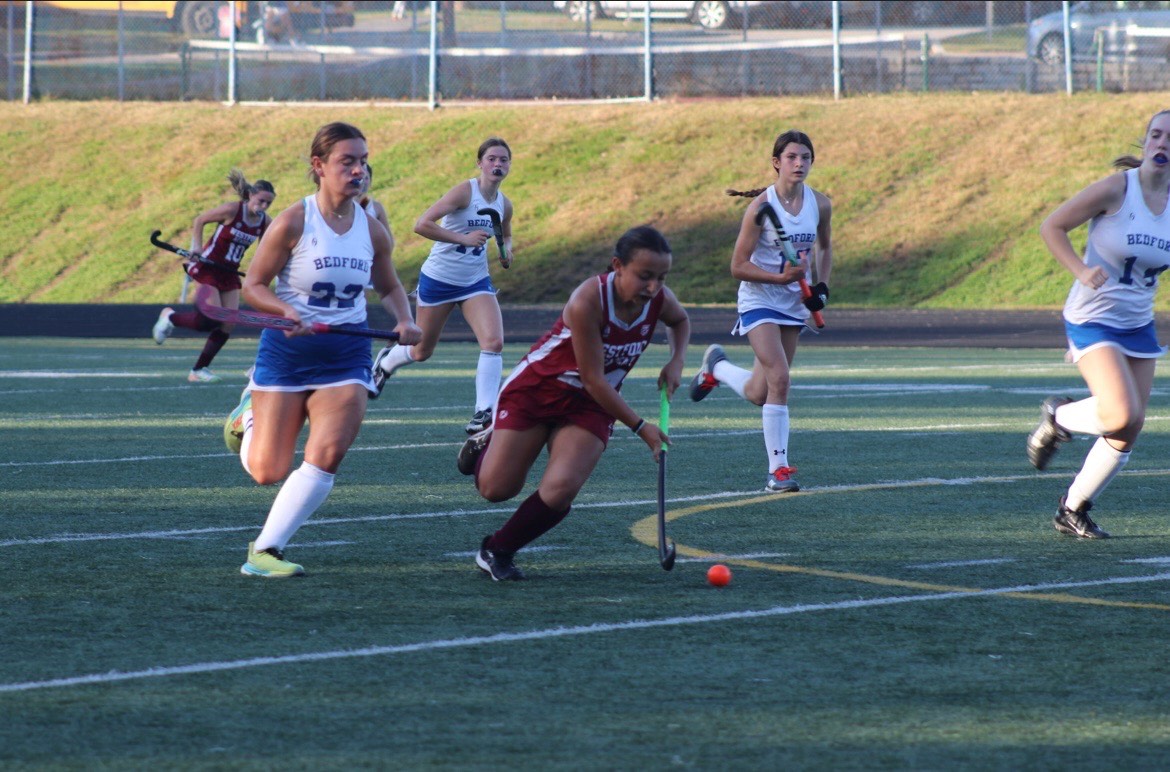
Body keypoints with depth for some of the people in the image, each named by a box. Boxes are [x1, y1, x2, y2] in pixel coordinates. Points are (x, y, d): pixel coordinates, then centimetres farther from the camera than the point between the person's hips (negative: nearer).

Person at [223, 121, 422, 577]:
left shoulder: (372, 232, 2)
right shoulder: (293, 223, -11)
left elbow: (390, 287, 19)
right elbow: (253, 285, -7)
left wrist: (405, 321, 0)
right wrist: (288, 311, -25)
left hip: (346, 353, 3)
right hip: (287, 350, -3)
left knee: (326, 455, -19)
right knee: (267, 472, -1)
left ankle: (265, 551, -8)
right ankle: (251, 414, 36)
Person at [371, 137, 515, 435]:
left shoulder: (504, 204, 1)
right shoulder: (465, 191, -19)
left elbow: (506, 234, 25)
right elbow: (422, 225, -28)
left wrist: (506, 249, 2)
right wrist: (463, 238, -31)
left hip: (476, 282, 5)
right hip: (439, 279, -5)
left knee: (494, 342, -19)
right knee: (422, 351, 12)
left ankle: (483, 415, -18)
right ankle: (386, 361, 48)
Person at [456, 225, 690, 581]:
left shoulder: (660, 300, -14)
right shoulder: (588, 301, -32)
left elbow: (680, 321, 15)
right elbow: (594, 379, -26)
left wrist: (676, 361, -4)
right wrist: (640, 427, -22)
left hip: (589, 405, 4)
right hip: (538, 388, -4)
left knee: (559, 490, -19)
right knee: (495, 489, -2)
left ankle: (497, 551, 6)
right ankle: (488, 443, 35)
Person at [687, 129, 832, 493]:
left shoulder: (820, 204, -3)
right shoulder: (761, 206, -17)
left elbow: (825, 247, 17)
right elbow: (739, 266, -15)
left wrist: (822, 287, 2)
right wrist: (782, 277, -27)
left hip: (795, 305, 5)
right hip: (759, 301, -5)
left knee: (759, 394, 10)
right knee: (779, 379, -20)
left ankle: (716, 366, 41)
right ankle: (778, 469, -13)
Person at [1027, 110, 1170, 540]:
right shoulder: (1116, 190, -15)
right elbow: (1052, 227, -9)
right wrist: (1082, 271, -22)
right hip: (1093, 320, -6)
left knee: (1130, 430, 6)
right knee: (1122, 415, -23)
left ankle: (1073, 510, 23)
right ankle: (1058, 417, 9)